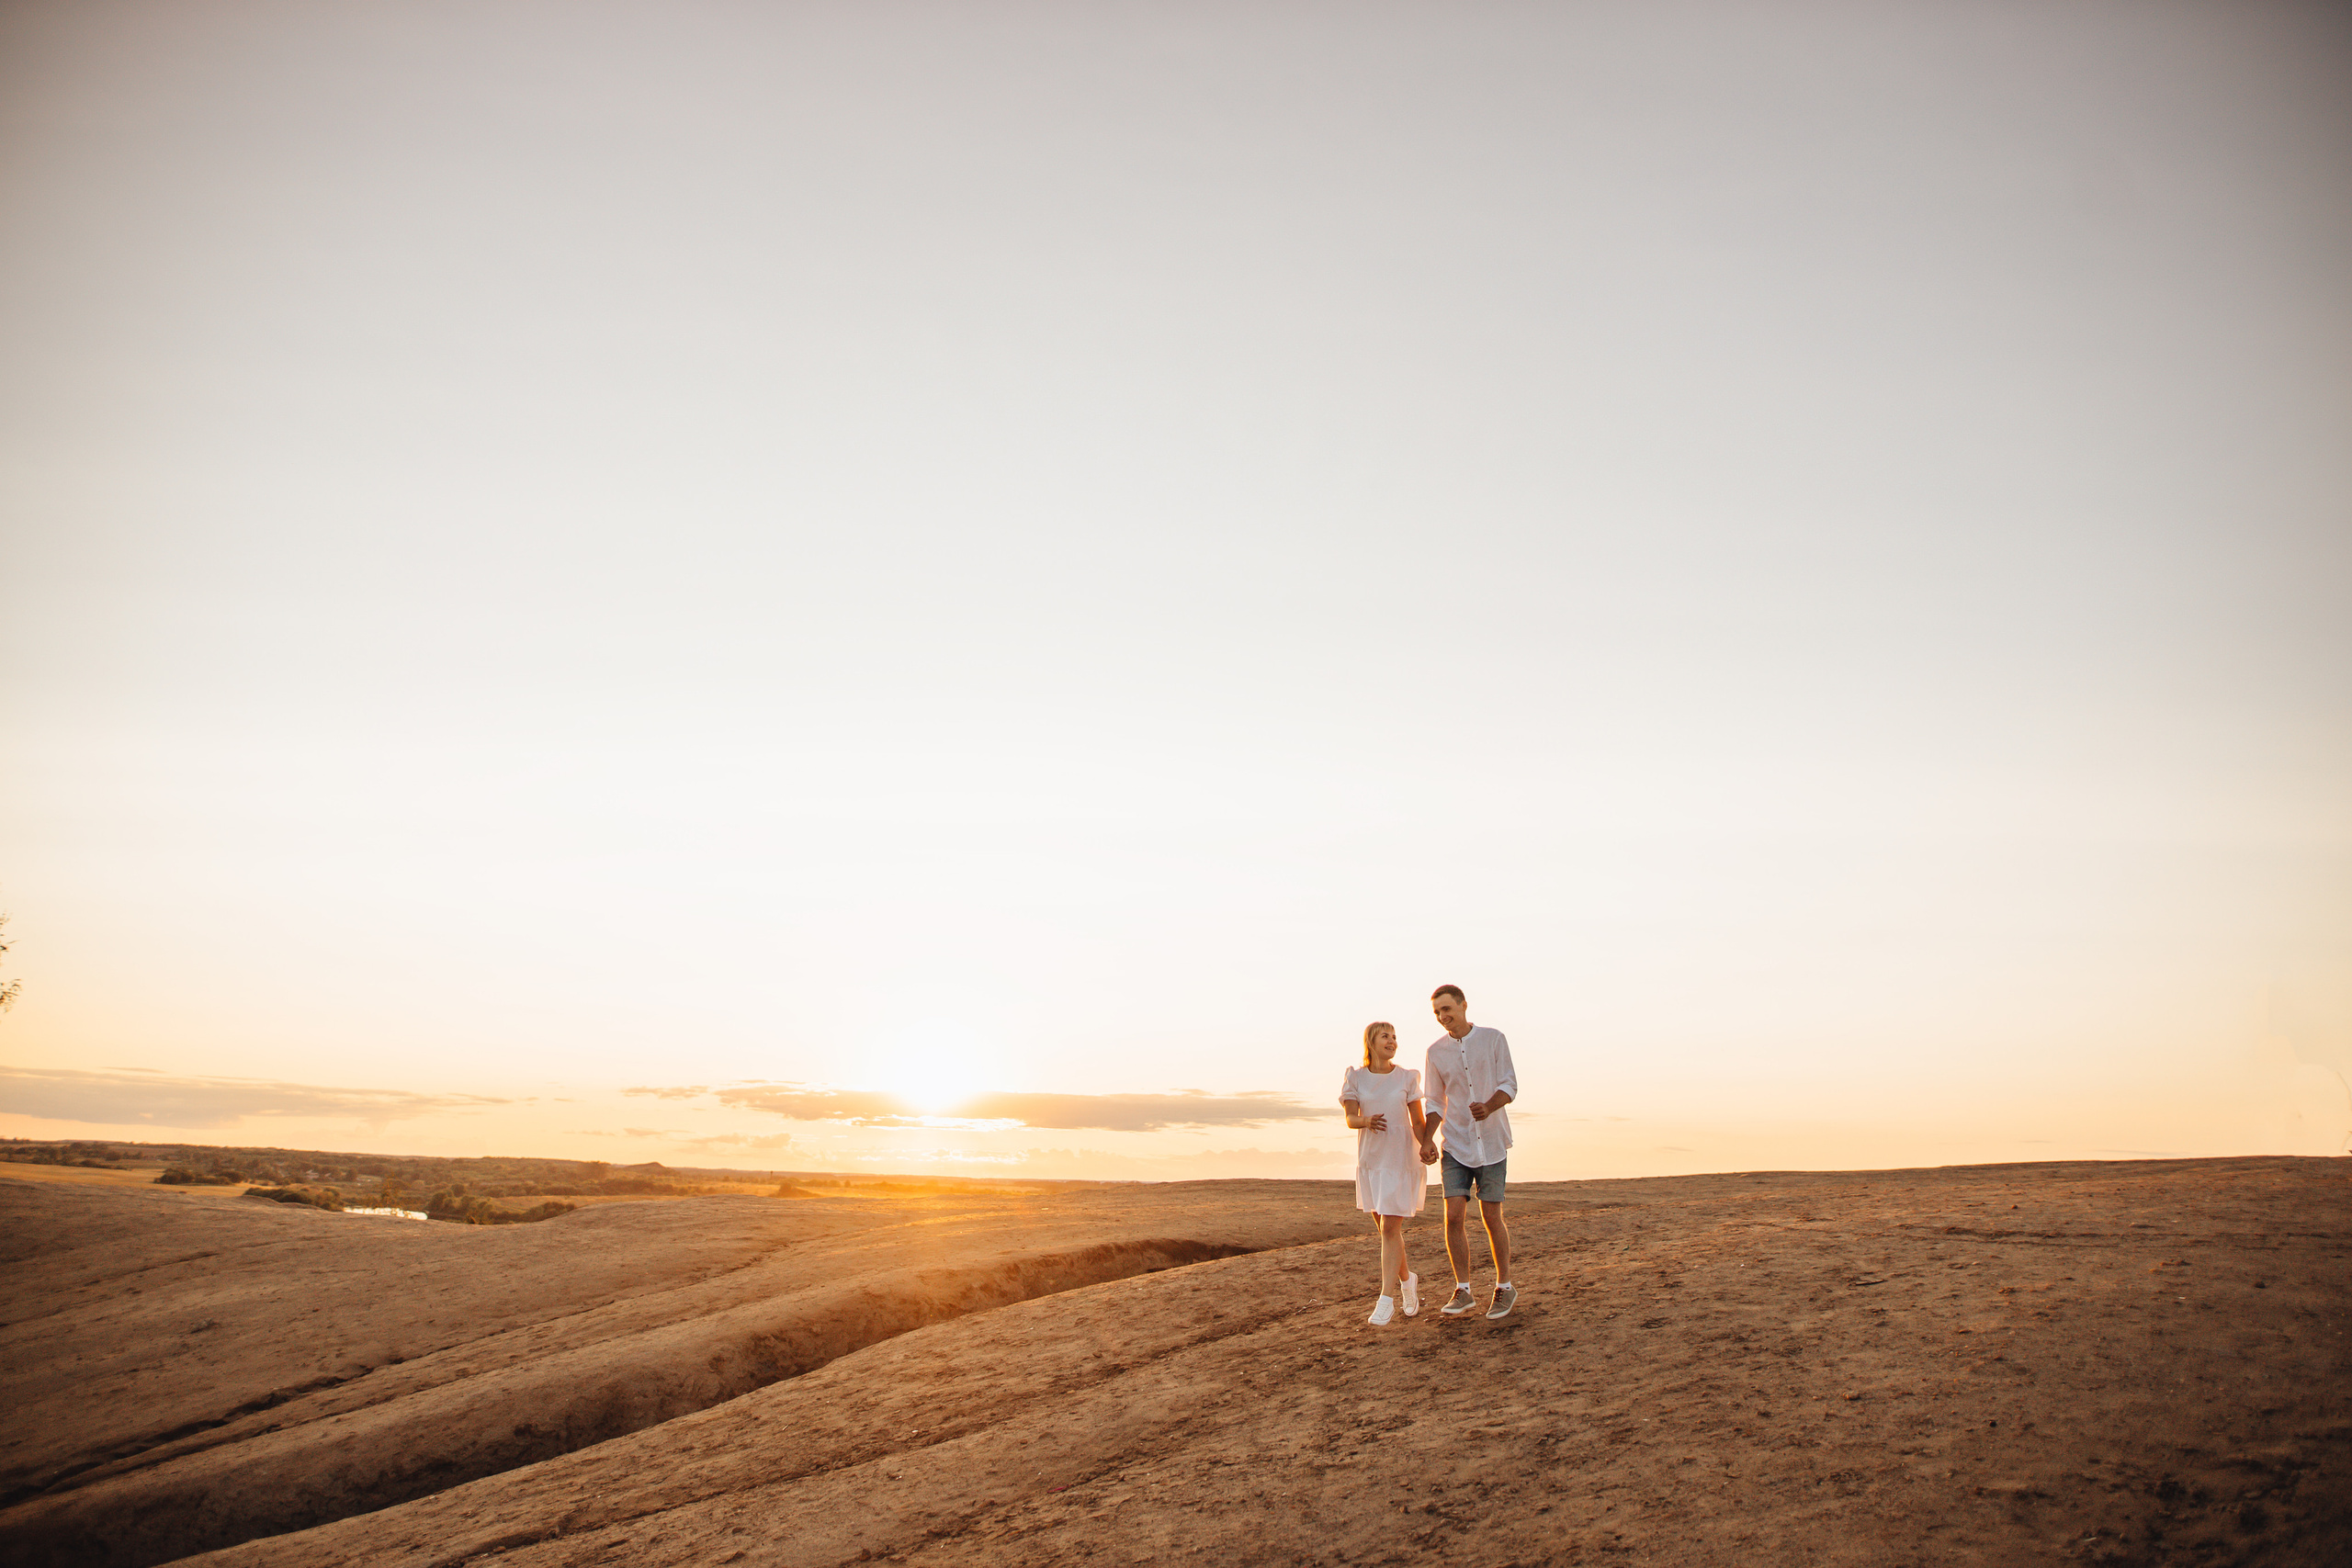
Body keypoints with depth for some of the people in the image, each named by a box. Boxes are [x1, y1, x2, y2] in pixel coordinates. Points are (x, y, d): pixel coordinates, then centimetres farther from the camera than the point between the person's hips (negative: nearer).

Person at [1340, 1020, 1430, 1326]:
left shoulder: (1407, 1078, 0)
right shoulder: (1355, 1077, 1)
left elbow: (1418, 1121, 1)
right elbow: (1350, 1118, -7)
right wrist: (1367, 1121, -29)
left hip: (1401, 1159, -2)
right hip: (1370, 1160, 2)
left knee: (1390, 1229, -9)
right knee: (1385, 1228, 11)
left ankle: (1387, 1300, -9)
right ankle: (1407, 1280, 34)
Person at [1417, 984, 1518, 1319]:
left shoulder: (1493, 1039, -3)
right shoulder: (1436, 1051, 4)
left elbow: (1509, 1086, -4)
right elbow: (1435, 1102, 11)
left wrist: (1488, 1107, -25)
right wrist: (1427, 1140, -3)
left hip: (1491, 1143, -2)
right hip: (1456, 1144, 2)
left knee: (1492, 1217, 2)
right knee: (1453, 1216, -7)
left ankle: (1505, 1287, 18)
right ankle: (1463, 1291, 3)